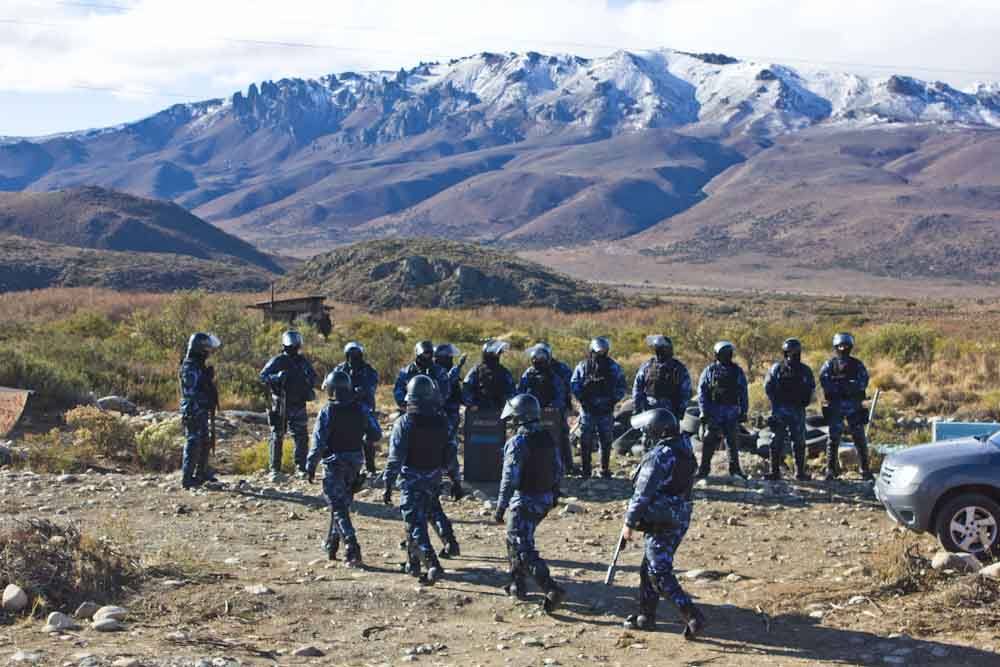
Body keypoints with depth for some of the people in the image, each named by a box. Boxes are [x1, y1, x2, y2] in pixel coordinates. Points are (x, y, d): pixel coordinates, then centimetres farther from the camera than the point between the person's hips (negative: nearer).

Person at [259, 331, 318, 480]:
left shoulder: (303, 361, 7)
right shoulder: (277, 361, -5)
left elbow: (313, 377, 18)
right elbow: (263, 376, -12)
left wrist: (308, 380, -4)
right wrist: (277, 376, -28)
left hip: (298, 405, 3)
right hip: (280, 405, -3)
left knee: (302, 437, 1)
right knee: (277, 438, 2)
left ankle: (302, 468, 9)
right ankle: (275, 470, 7)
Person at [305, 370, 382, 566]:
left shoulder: (327, 411, -14)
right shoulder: (361, 409, -1)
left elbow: (319, 442, -15)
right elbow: (376, 435, 3)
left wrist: (310, 465, -6)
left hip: (335, 463, -5)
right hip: (355, 462, 5)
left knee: (339, 508, -4)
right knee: (342, 504, 21)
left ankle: (353, 550, -18)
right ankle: (332, 545, 34)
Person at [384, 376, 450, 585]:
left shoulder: (404, 423, -14)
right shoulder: (441, 422, -1)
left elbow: (395, 458, -15)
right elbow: (450, 454, 5)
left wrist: (388, 485, -11)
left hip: (411, 479, -5)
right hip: (433, 479, 5)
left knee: (415, 524, -4)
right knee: (419, 519, 21)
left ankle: (432, 565, -19)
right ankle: (413, 563, 32)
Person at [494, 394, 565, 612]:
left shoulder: (518, 443, -19)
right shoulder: (548, 438, 5)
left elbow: (509, 479, -20)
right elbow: (558, 470, 12)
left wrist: (500, 508, -14)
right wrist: (553, 494, 24)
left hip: (524, 502, -8)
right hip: (545, 501, 8)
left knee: (524, 550, -6)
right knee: (514, 540, 25)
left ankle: (551, 590, -18)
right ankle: (517, 585, 30)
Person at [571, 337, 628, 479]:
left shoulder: (613, 367, 4)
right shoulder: (582, 366, 1)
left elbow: (622, 386, 7)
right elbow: (574, 384, 1)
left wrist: (614, 399, -4)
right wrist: (582, 399, -8)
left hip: (606, 410, 1)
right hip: (588, 409, -1)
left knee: (606, 441, 5)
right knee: (585, 441, 1)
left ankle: (605, 469, 15)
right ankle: (585, 470, 9)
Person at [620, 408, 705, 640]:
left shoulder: (659, 455, -19)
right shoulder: (685, 451, 8)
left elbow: (643, 493, -18)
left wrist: (629, 522, -10)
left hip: (661, 522, -9)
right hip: (681, 519, 9)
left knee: (660, 573, -6)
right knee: (649, 567, 19)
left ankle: (693, 616, -14)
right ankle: (646, 616, 27)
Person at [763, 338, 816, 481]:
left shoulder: (805, 370, 6)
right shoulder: (777, 369, 3)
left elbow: (811, 388, 14)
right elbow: (768, 386, 6)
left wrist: (805, 402, 2)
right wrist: (775, 402, -1)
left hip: (798, 410, 1)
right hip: (780, 409, -1)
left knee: (799, 441, 2)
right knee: (777, 441, -1)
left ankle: (800, 471, 8)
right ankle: (775, 471, 2)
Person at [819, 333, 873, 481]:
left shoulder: (857, 364, 9)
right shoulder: (829, 365, 6)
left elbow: (863, 382, -4)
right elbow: (824, 381, -9)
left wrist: (842, 384, -18)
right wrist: (850, 385, -17)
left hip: (854, 406, 1)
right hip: (835, 406, -1)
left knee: (860, 438, 1)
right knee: (834, 438, 0)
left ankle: (865, 470, 6)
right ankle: (831, 470, 6)